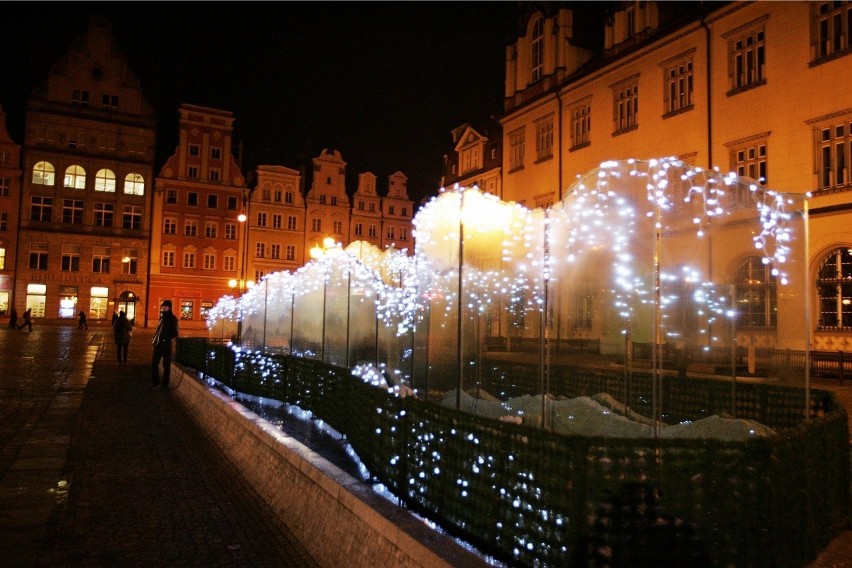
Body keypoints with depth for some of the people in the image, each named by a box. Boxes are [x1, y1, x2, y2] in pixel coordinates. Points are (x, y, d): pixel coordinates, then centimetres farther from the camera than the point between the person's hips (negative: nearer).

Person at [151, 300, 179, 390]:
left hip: (166, 345, -7)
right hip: (158, 344, 7)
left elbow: (175, 333, -11)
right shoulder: (162, 317, 14)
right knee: (154, 363, 9)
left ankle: (164, 385, 7)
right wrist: (154, 339, 10)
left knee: (166, 365, 1)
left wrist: (166, 339, -20)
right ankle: (155, 383, 19)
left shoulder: (172, 319, -7)